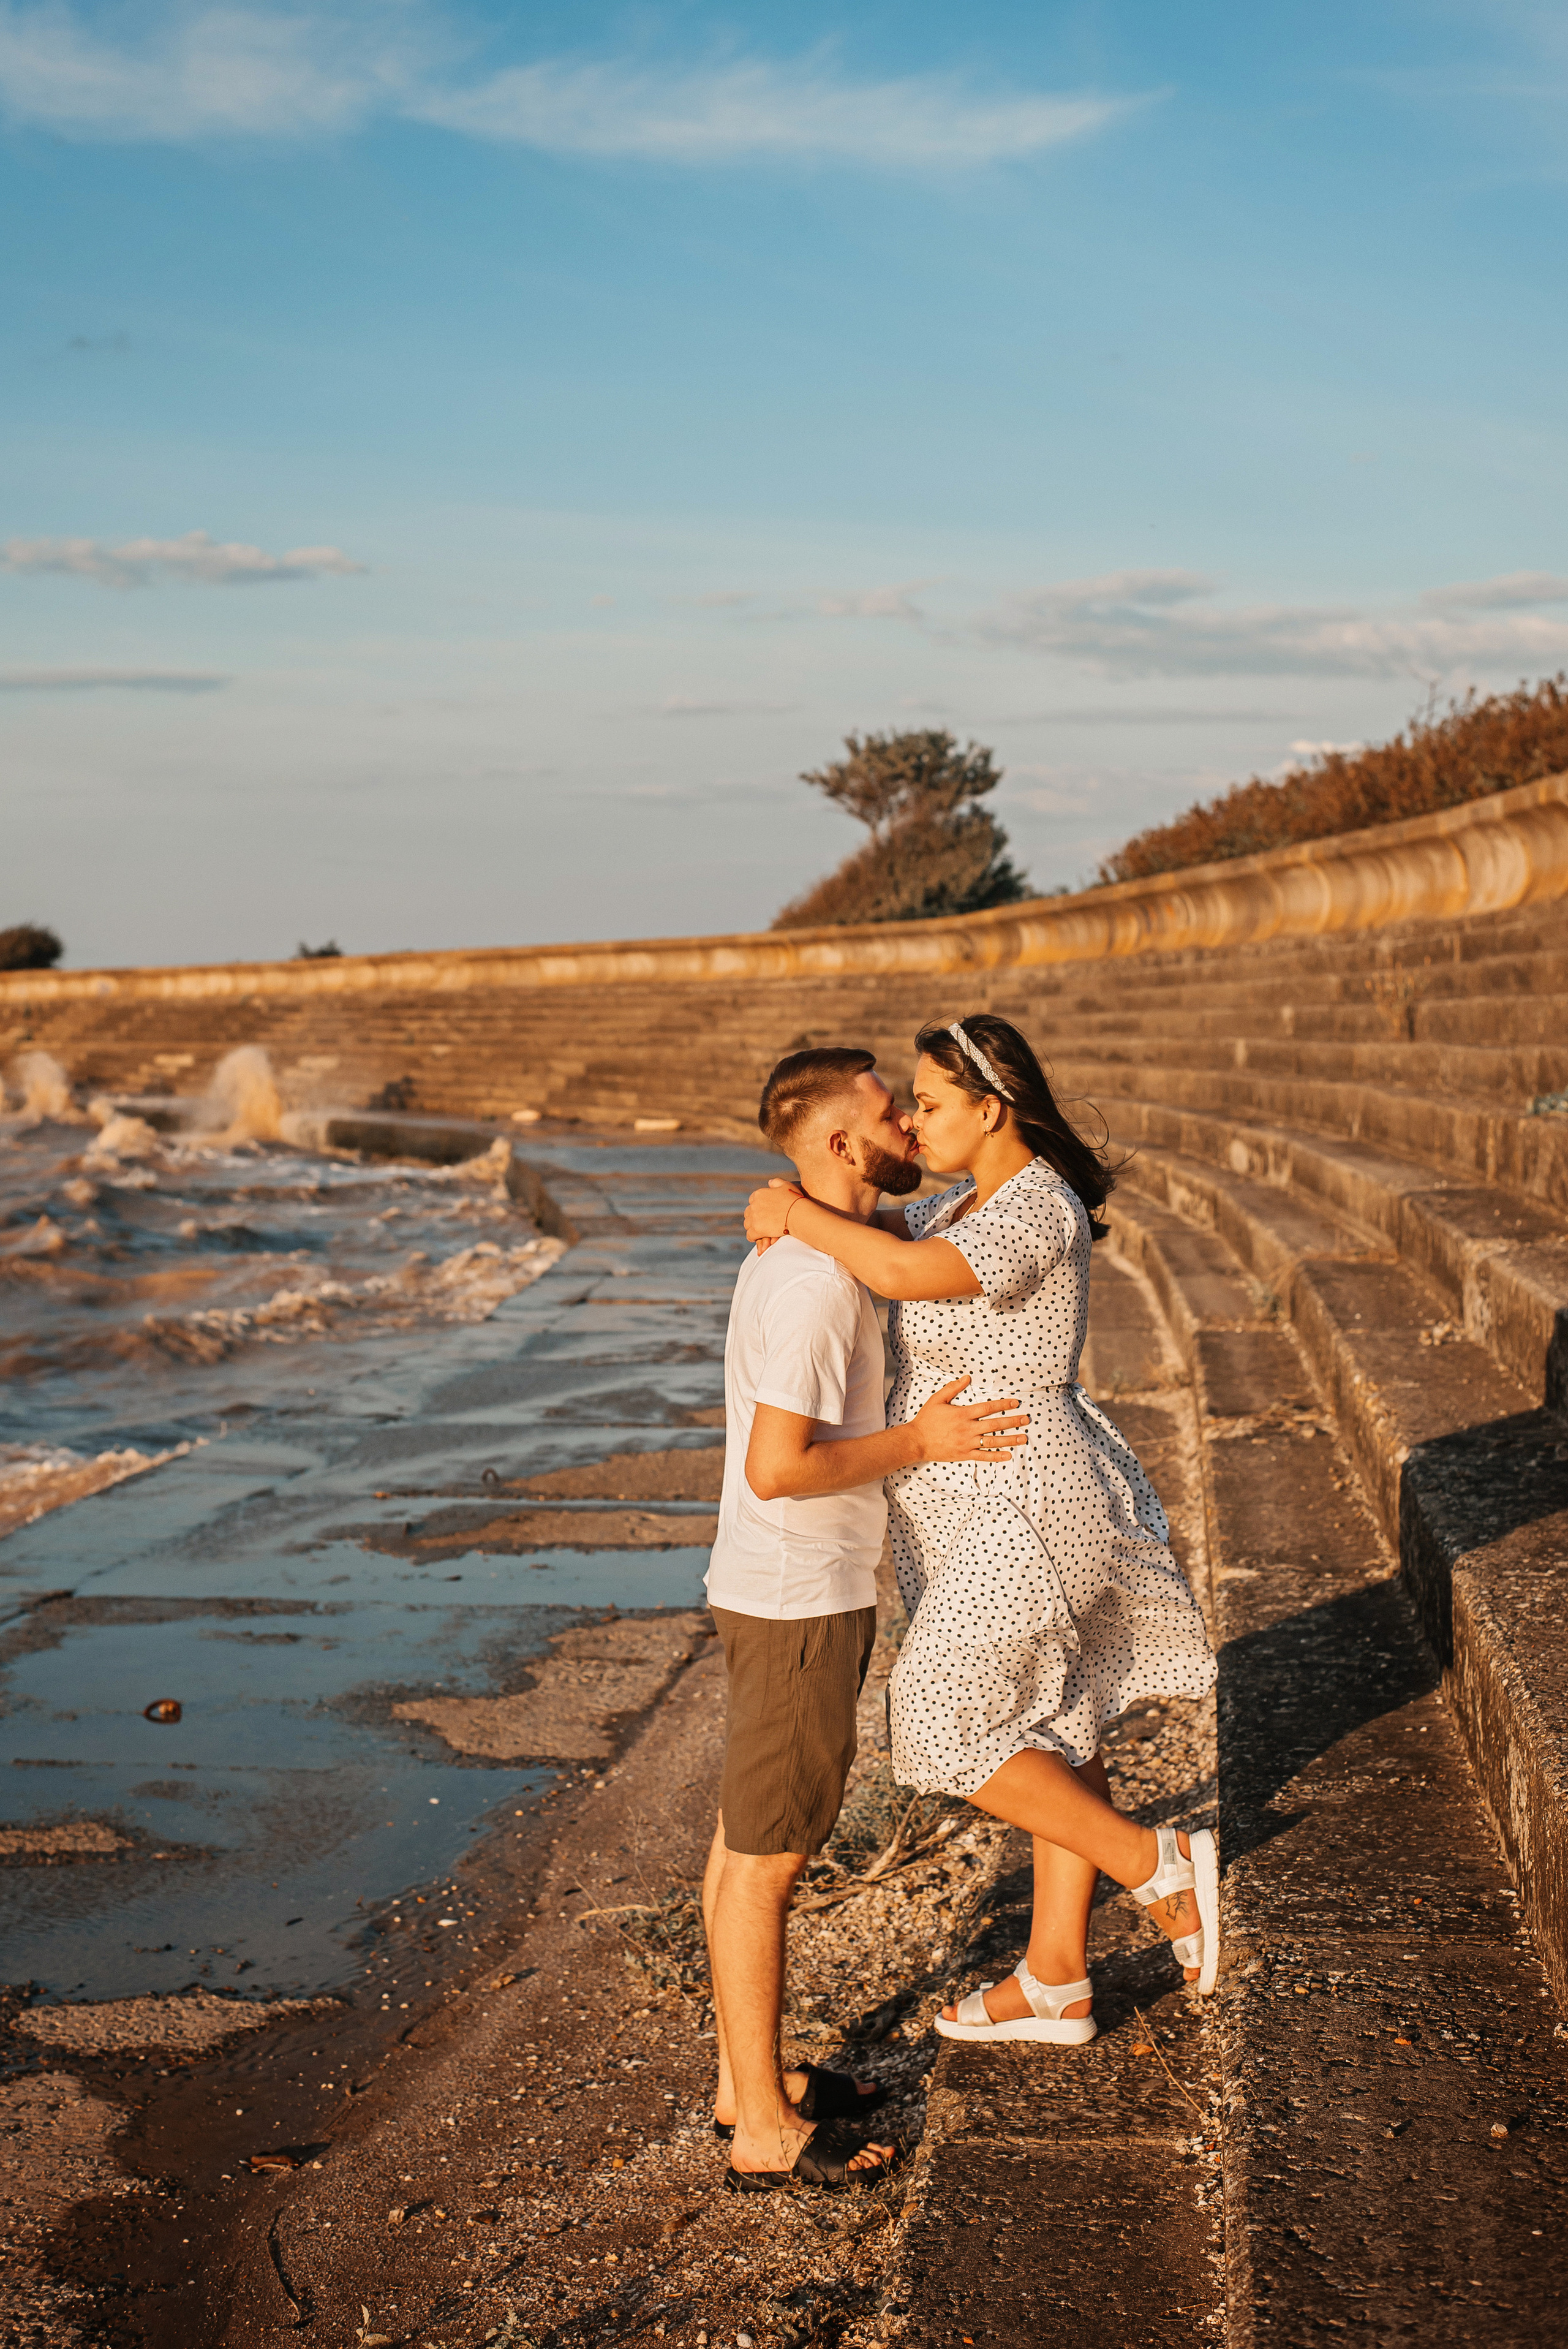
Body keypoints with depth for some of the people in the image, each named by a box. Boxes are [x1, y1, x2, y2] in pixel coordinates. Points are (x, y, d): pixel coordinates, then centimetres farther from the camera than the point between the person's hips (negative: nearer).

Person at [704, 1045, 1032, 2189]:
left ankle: (747, 2080, 29)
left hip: (800, 1592, 10)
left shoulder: (806, 1250, 10)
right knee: (763, 1860, -1)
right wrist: (919, 1441, -17)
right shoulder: (816, 1280, -22)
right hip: (798, 1602, -10)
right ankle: (766, 2130, 10)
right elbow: (778, 1467, -27)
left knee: (751, 1844, 17)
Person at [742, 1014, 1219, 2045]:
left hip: (1018, 1507, -10)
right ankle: (1056, 1983, 25)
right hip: (995, 1498, 10)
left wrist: (796, 1218, -22)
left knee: (948, 1734, -4)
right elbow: (880, 1232, 19)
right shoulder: (981, 1201, 9)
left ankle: (1162, 1865, 4)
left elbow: (902, 1273, -37)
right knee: (1050, 1734, 15)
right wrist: (802, 1205, -3)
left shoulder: (1037, 1211, -23)